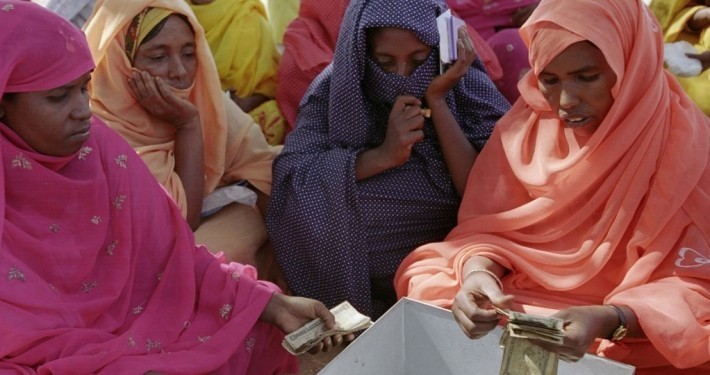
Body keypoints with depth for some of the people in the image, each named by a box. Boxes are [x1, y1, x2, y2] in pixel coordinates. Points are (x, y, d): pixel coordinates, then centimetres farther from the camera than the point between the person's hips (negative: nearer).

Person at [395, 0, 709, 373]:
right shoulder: (528, 125, -4)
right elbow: (489, 228, -3)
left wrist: (607, 321, -34)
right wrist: (478, 272, -26)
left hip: (635, 334, -2)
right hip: (526, 302, 3)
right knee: (426, 281, -15)